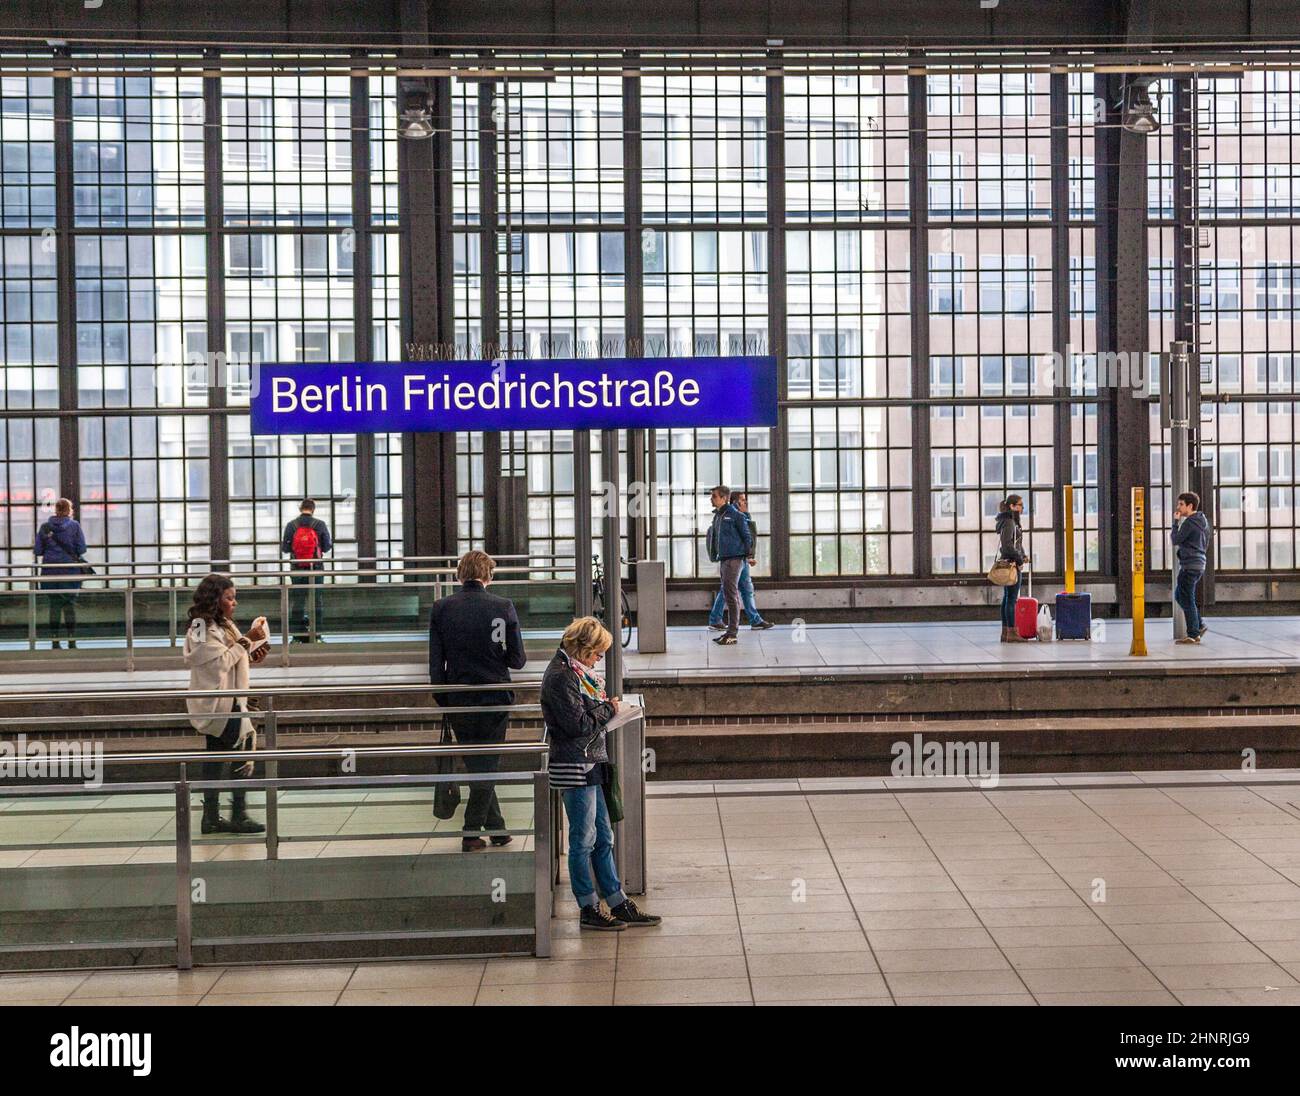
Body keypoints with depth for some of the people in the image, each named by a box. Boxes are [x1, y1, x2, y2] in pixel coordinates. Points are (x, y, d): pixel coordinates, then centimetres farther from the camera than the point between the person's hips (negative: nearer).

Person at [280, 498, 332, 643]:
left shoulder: (291, 525, -3)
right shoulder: (320, 525, -4)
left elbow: (285, 549, 0)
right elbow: (326, 547, 0)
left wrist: (282, 544, 21)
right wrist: (331, 541, 21)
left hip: (297, 569, 1)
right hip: (316, 568, 0)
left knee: (297, 600, 7)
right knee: (317, 600, 7)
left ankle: (298, 635, 7)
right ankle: (316, 634, 6)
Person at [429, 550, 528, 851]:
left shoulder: (441, 608, -4)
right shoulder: (503, 607, -9)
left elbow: (436, 662, -1)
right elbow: (517, 659, -7)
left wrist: (443, 700, 9)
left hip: (458, 702, 2)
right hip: (494, 700, -2)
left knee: (475, 763, 16)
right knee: (486, 766, 9)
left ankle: (496, 828, 22)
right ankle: (471, 832, 9)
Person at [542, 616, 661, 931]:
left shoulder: (575, 672, 15)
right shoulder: (561, 676, -16)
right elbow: (577, 723, -20)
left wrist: (605, 707, 7)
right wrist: (608, 710, -7)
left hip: (590, 766, 10)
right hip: (574, 767, -10)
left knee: (603, 837, 13)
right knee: (583, 840, -1)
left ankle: (619, 905, 19)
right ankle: (589, 910, 9)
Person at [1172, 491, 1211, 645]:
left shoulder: (1189, 522, -16)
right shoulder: (1203, 521, 14)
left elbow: (1175, 540, -11)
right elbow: (1205, 545, 21)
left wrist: (1176, 521, -5)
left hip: (1189, 565, -10)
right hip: (1199, 564, 10)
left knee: (1186, 599, -4)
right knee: (1178, 595, 19)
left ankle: (1193, 635, -2)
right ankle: (1199, 625, 17)